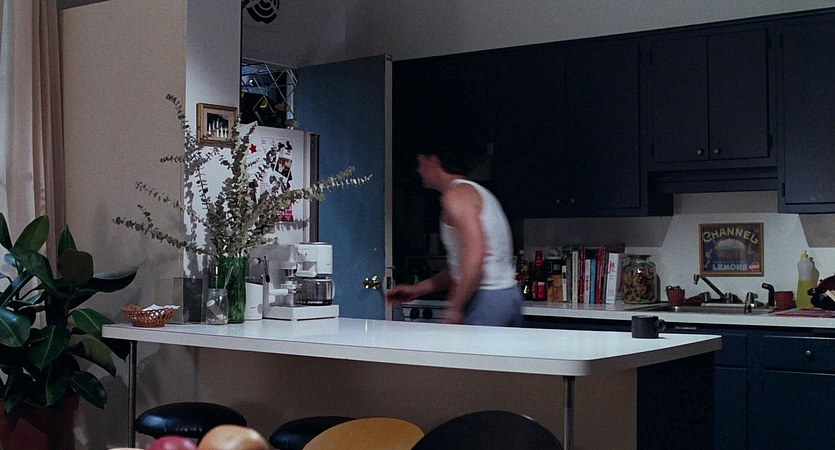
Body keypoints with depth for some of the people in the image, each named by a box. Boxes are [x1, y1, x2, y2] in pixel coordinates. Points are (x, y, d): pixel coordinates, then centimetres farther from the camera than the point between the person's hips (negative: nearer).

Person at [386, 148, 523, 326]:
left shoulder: (456, 194, -9)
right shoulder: (476, 192, 23)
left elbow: (475, 254, -23)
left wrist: (454, 308, -21)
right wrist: (417, 289, 25)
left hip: (487, 299, -9)